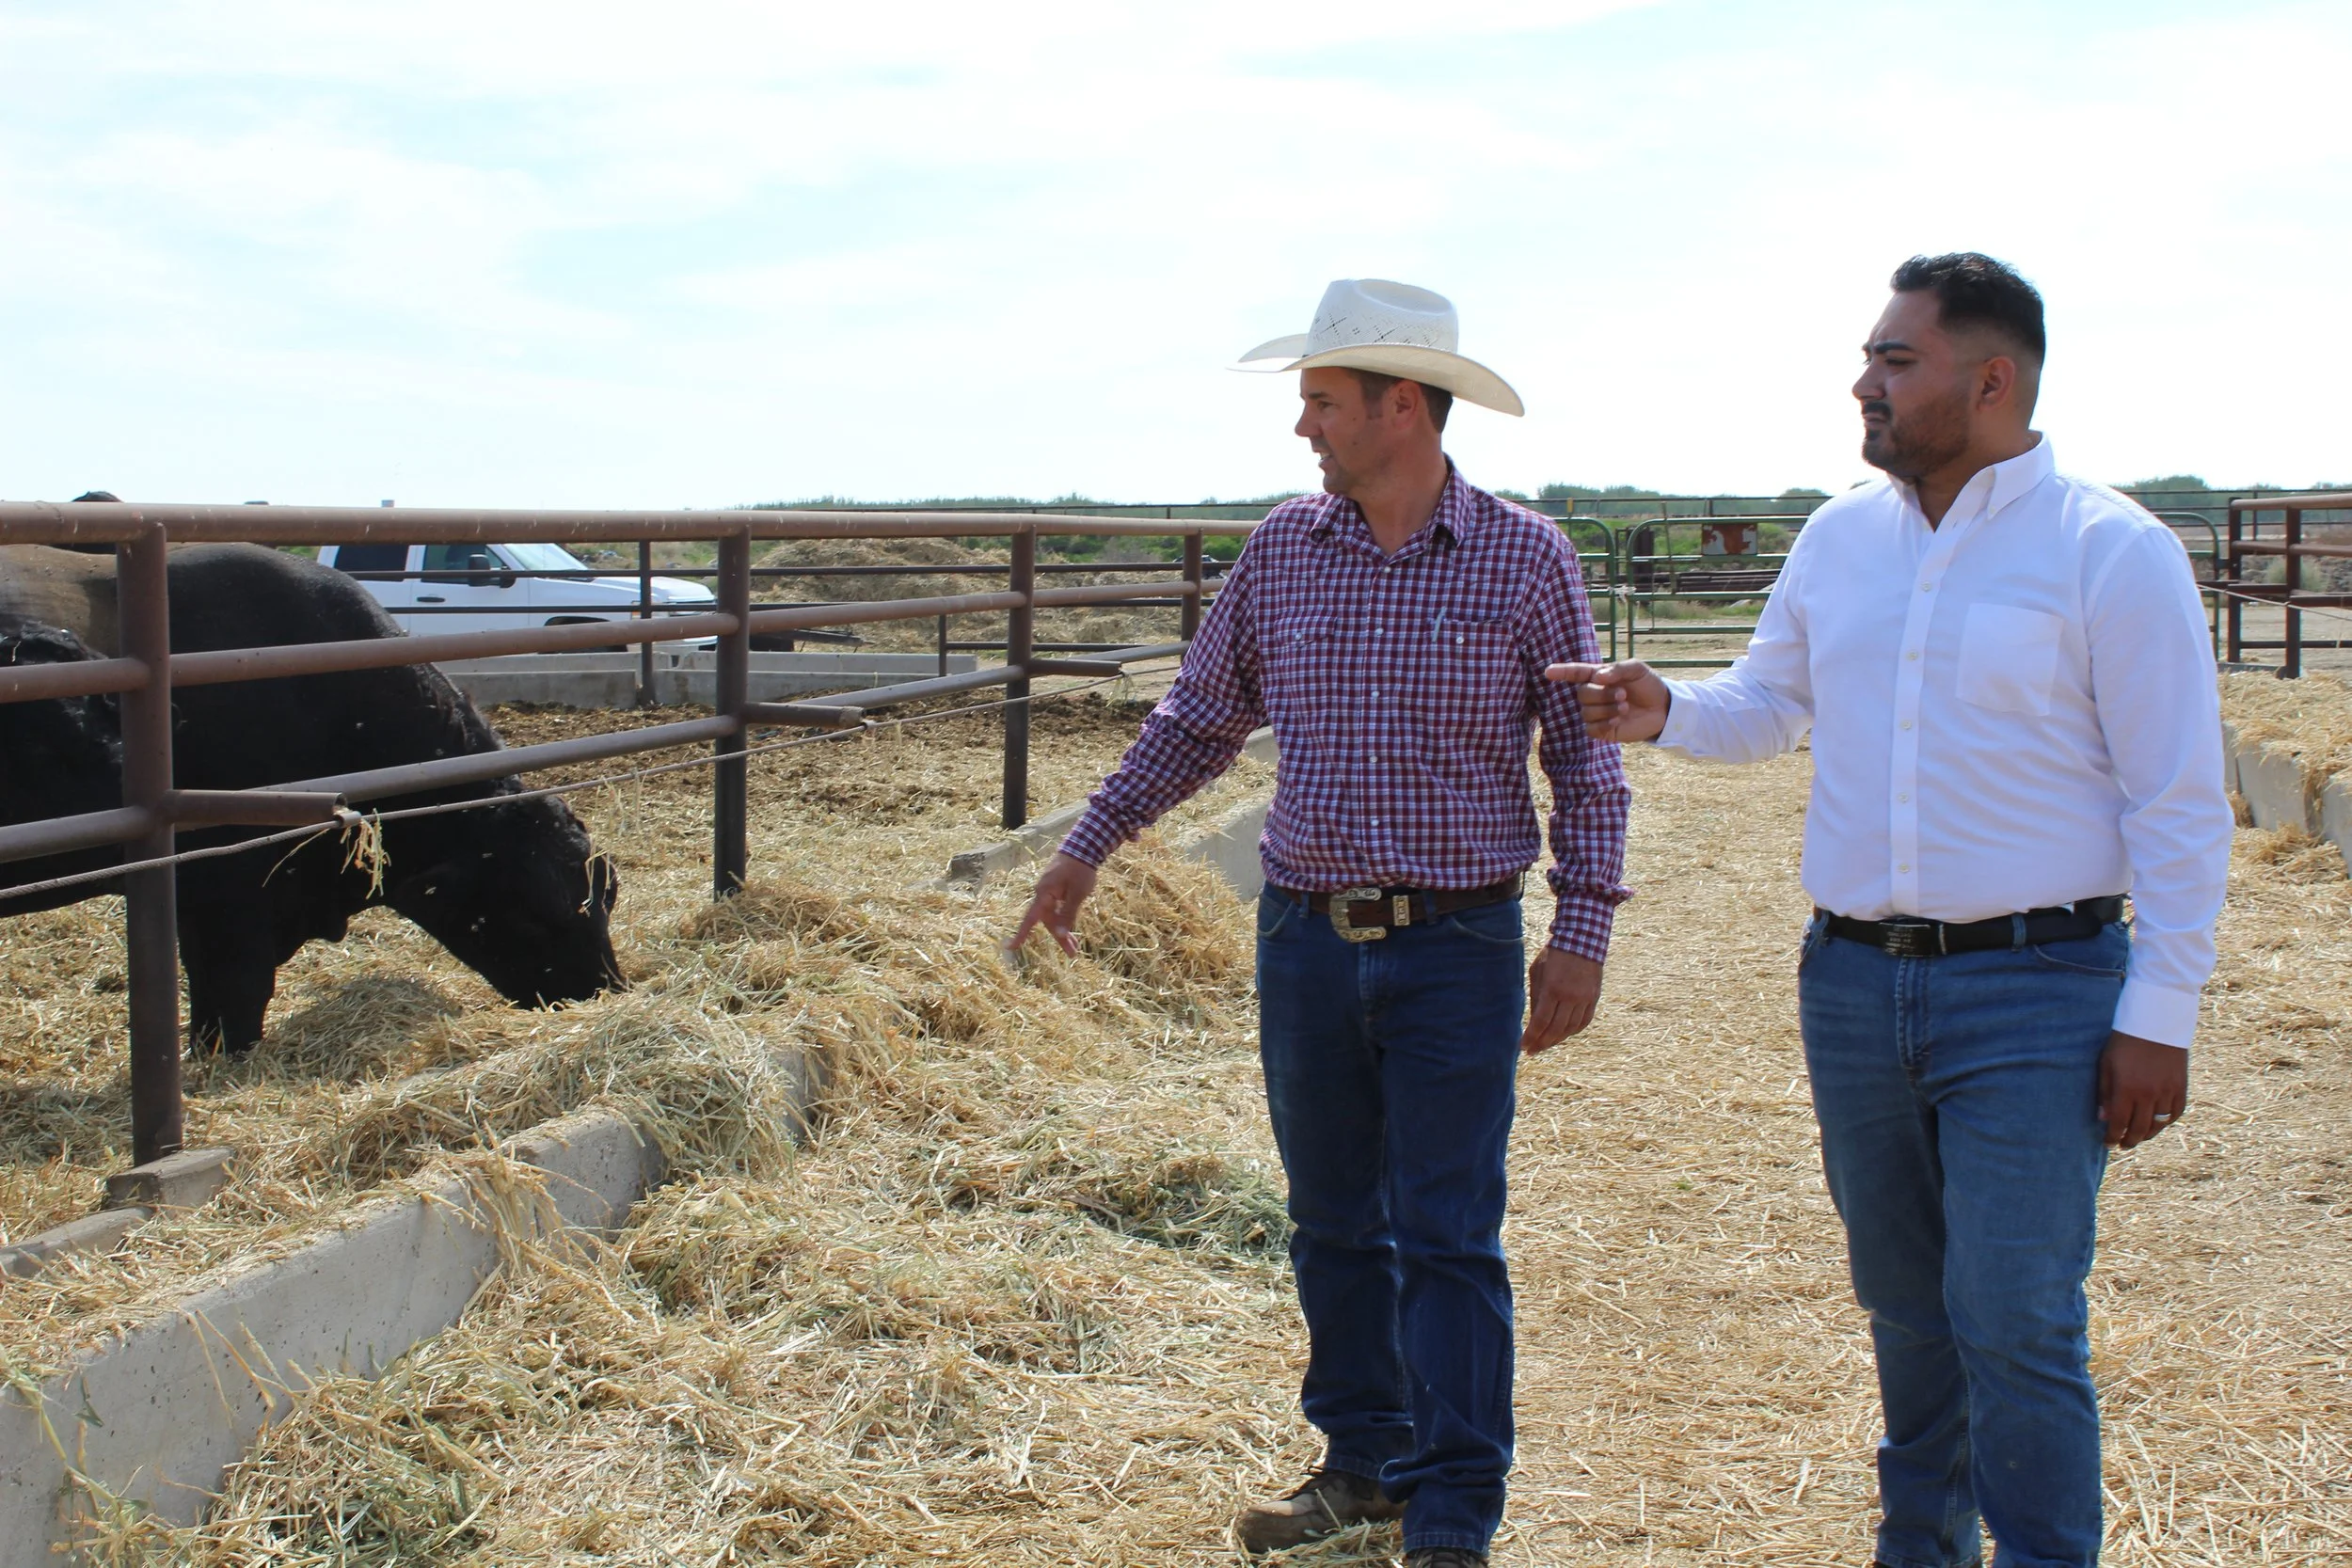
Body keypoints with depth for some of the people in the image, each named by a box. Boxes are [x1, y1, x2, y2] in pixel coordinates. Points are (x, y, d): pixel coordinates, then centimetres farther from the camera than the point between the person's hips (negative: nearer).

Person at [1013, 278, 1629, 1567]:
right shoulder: (1283, 549, 4)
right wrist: (1088, 846, 13)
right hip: (1306, 936, 4)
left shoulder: (1524, 557, -5)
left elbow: (1585, 760, -1)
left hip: (1458, 947, -4)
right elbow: (1197, 720, 15)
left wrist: (1580, 935, -6)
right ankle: (1364, 1462, 29)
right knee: (1335, 1223, 14)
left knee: (1448, 1242, 0)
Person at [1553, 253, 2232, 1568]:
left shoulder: (2113, 553, -9)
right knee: (1907, 1310, 18)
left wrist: (2160, 1018, -12)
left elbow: (2181, 805, -9)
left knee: (2015, 1326, -7)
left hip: (2035, 991, -5)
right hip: (1854, 981, 6)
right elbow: (1772, 704, 20)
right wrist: (1665, 712, -2)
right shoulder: (1840, 539, 8)